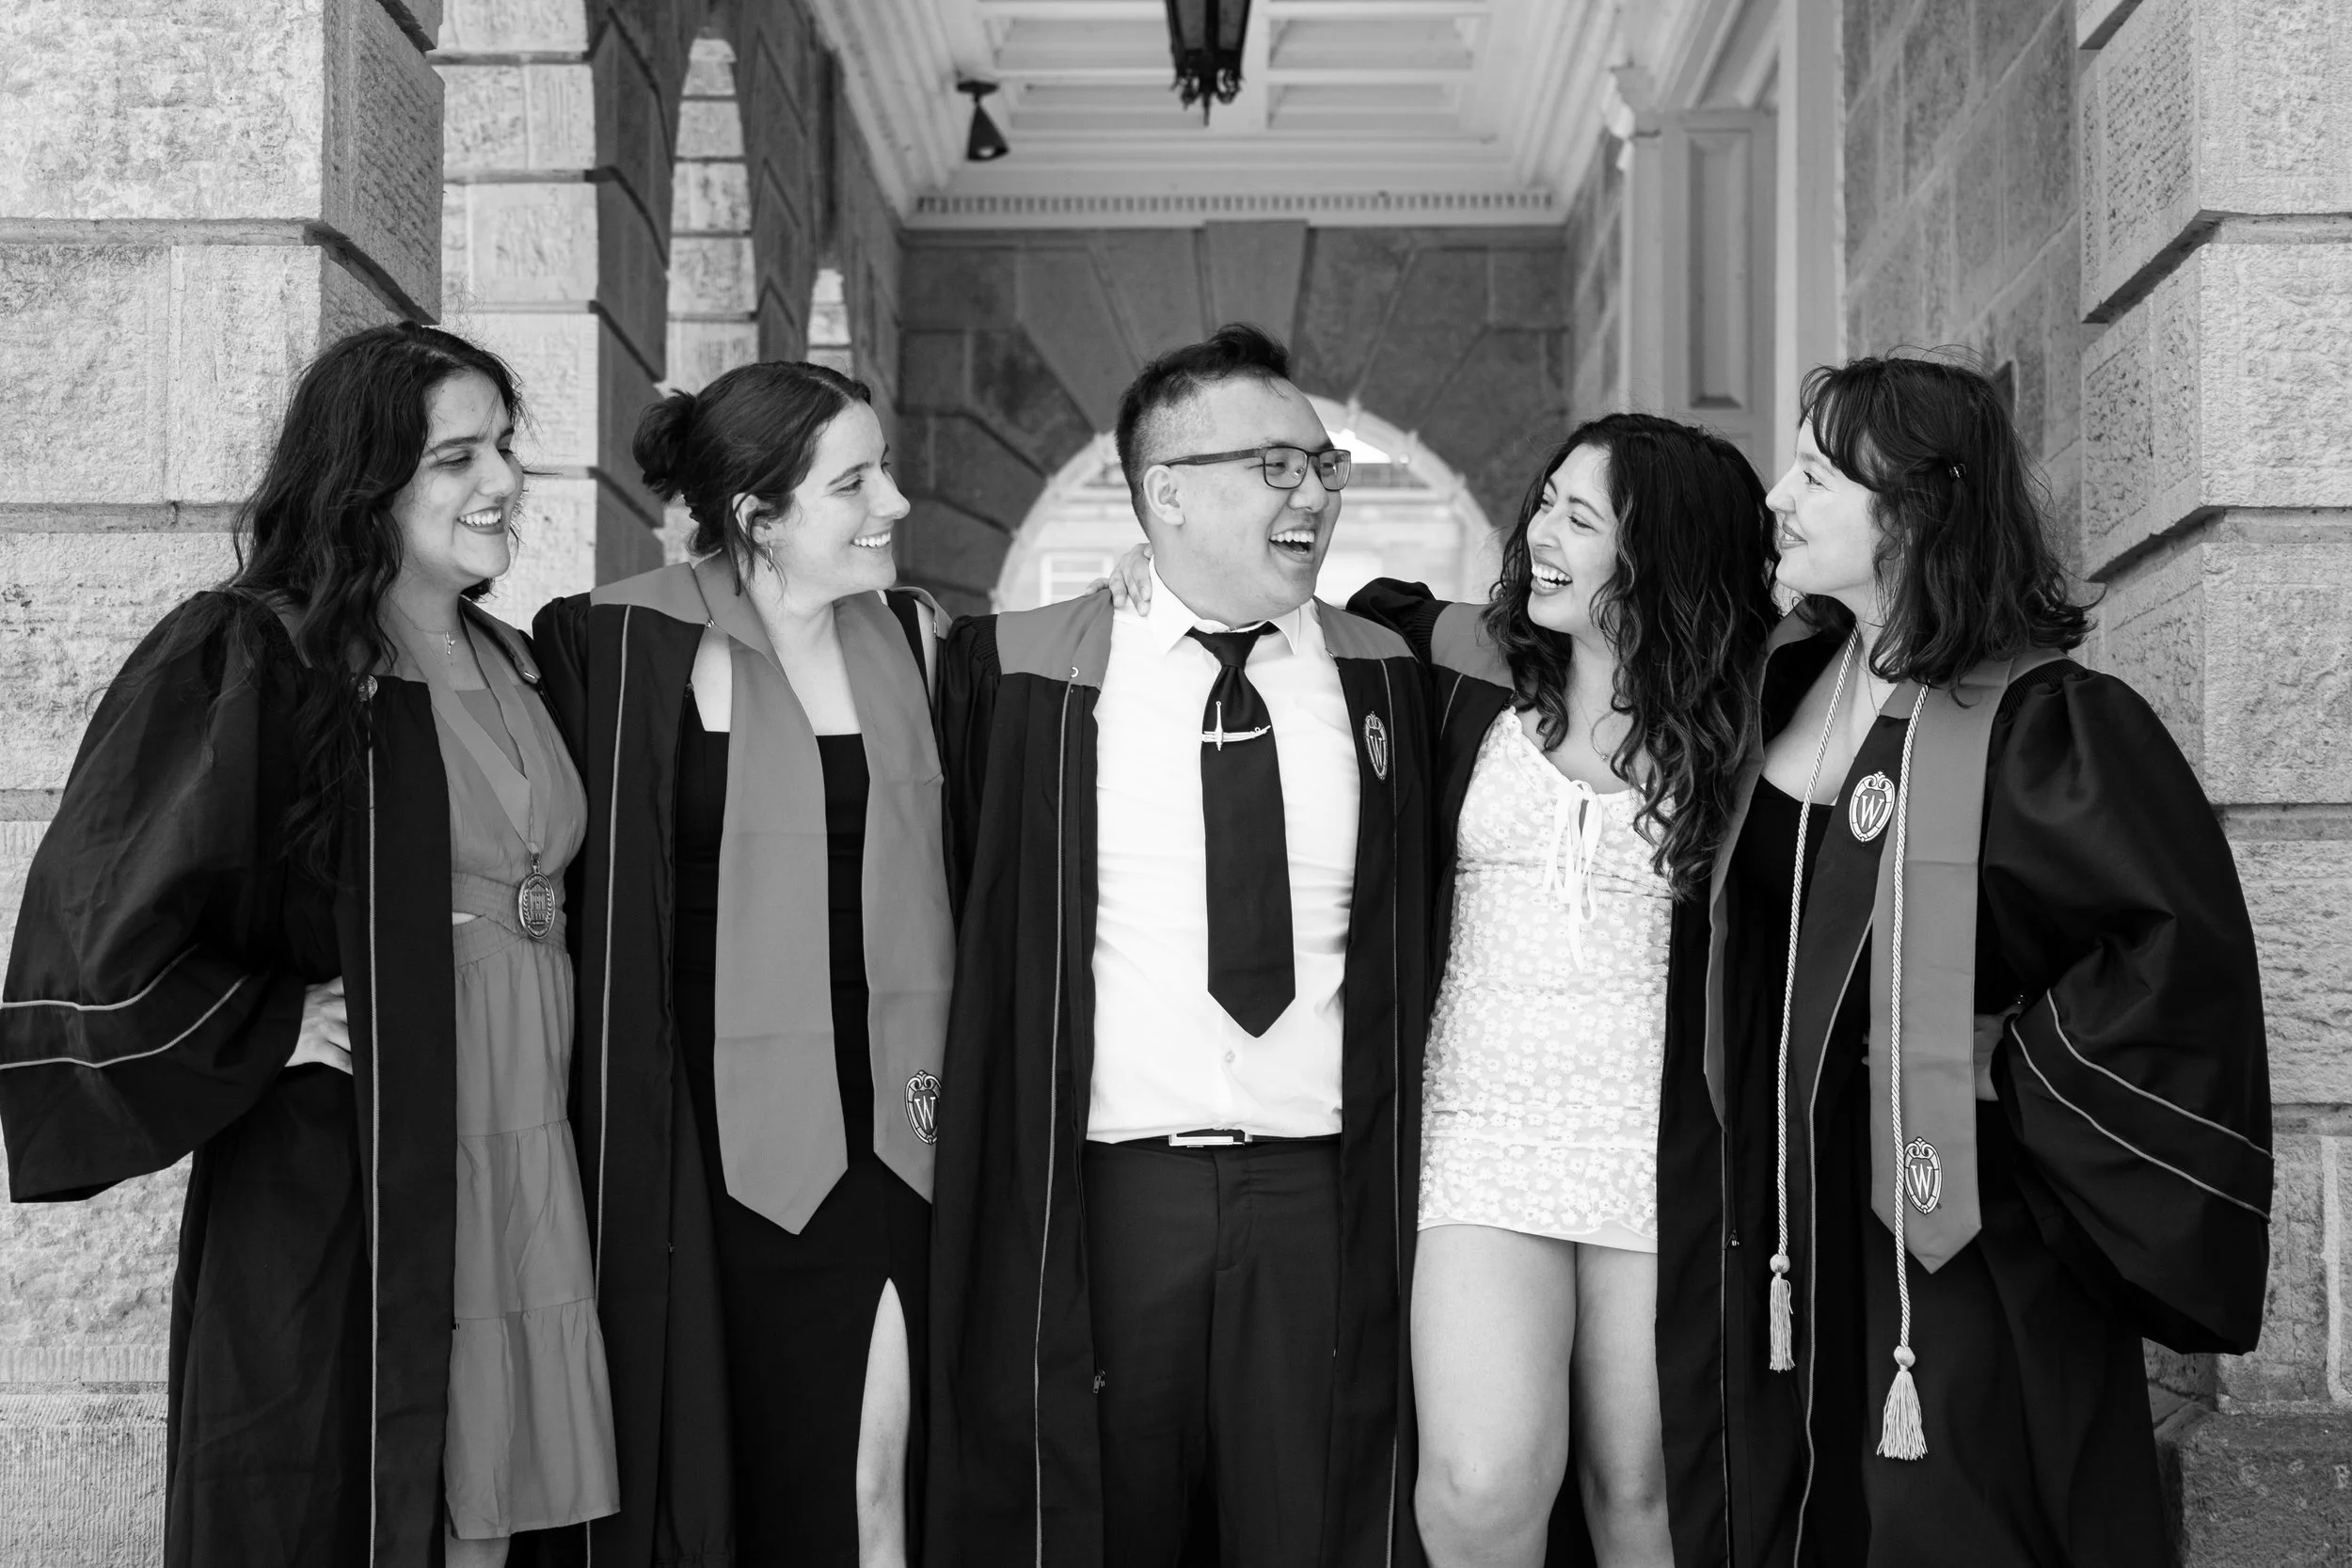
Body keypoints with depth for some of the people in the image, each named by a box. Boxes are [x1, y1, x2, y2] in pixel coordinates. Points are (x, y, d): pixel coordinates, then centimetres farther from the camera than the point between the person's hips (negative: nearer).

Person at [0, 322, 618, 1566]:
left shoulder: (509, 667, 13)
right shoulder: (247, 660, -10)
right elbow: (108, 915, -15)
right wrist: (288, 1025, -11)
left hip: (523, 1176, 7)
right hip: (333, 1190, -6)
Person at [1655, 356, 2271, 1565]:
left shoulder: (2036, 722, -15)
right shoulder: (1792, 684, 7)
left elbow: (2187, 943, -22)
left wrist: (2017, 1063, -16)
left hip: (1953, 1233, -7)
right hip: (1785, 1212, 7)